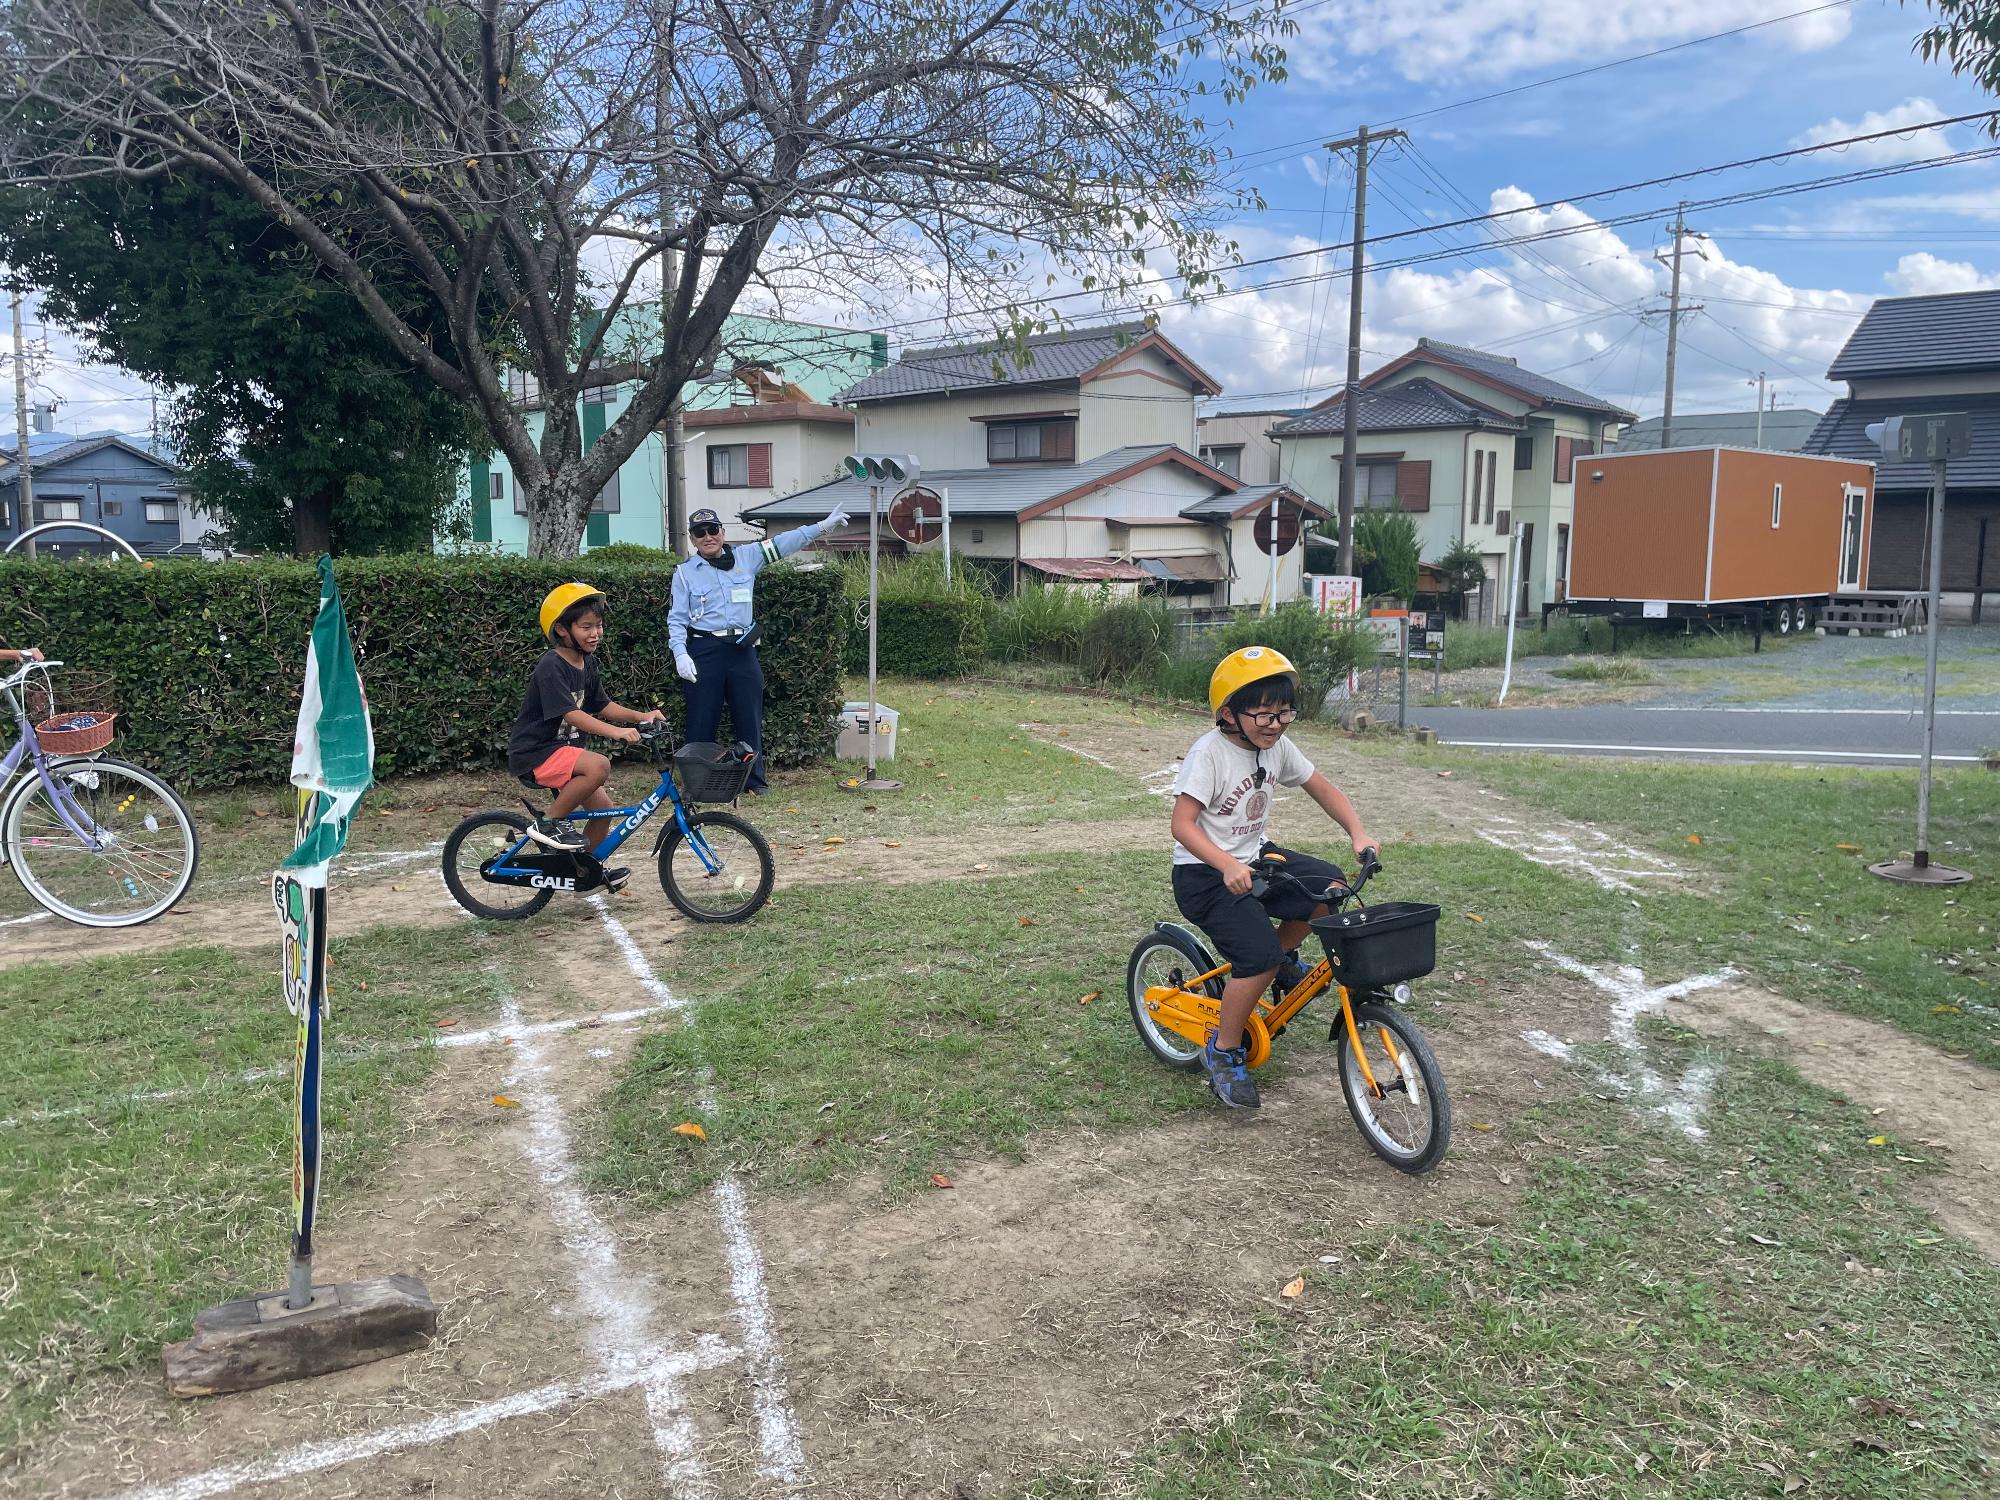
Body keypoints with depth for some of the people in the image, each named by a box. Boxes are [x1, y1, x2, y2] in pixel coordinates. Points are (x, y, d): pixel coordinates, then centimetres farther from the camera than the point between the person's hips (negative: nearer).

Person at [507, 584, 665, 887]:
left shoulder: (587, 662, 7)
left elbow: (601, 705, 13)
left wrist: (640, 716, -2)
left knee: (602, 807, 6)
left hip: (561, 750, 9)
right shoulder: (551, 666, -21)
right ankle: (549, 823, -14)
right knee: (598, 766, -31)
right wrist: (615, 731, -40)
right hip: (534, 754, -9)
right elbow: (570, 714, -30)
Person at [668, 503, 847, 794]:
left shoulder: (745, 557, 8)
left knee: (750, 717, 6)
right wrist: (680, 654, -14)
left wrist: (822, 526, 0)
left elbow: (782, 544, 6)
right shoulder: (685, 572, 3)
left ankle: (754, 780, 17)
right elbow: (676, 619, 0)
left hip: (742, 650, 2)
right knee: (702, 721, 1)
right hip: (704, 651, -2)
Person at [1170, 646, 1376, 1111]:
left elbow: (1323, 788, 11)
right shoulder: (1210, 753, -20)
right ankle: (1223, 1051, -3)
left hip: (1256, 857, 7)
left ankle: (1283, 958, 14)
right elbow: (1182, 824, -26)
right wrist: (1227, 866, -40)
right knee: (1259, 955, -24)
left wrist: (1358, 833, -6)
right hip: (1205, 873, -7)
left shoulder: (1277, 746, 0)